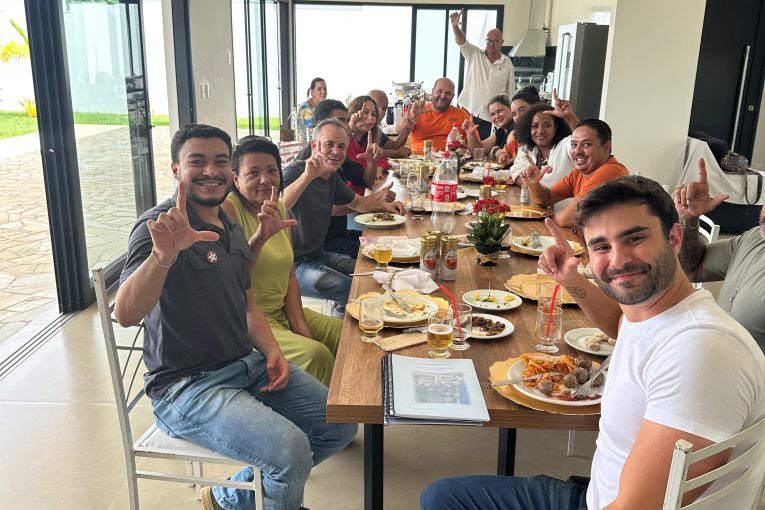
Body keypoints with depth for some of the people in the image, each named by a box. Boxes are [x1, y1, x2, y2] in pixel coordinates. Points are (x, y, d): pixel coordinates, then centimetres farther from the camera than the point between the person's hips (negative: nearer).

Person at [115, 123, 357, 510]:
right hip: (187, 386, -8)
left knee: (341, 425, 6)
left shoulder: (231, 228, 10)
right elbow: (125, 314, -30)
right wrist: (164, 254, -49)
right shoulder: (160, 227, -15)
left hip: (248, 366, 8)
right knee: (292, 450, -27)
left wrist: (272, 352, 0)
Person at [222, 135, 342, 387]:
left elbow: (289, 274, 9)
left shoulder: (280, 209, 9)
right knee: (316, 355, -25)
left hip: (281, 312, 8)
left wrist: (299, 324, -2)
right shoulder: (227, 208, -14)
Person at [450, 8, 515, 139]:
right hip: (469, 113, 0)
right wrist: (455, 26, -34)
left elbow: (510, 92, 9)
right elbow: (462, 42, -14)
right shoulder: (474, 55, 4)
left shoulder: (507, 64, 6)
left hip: (491, 119, 1)